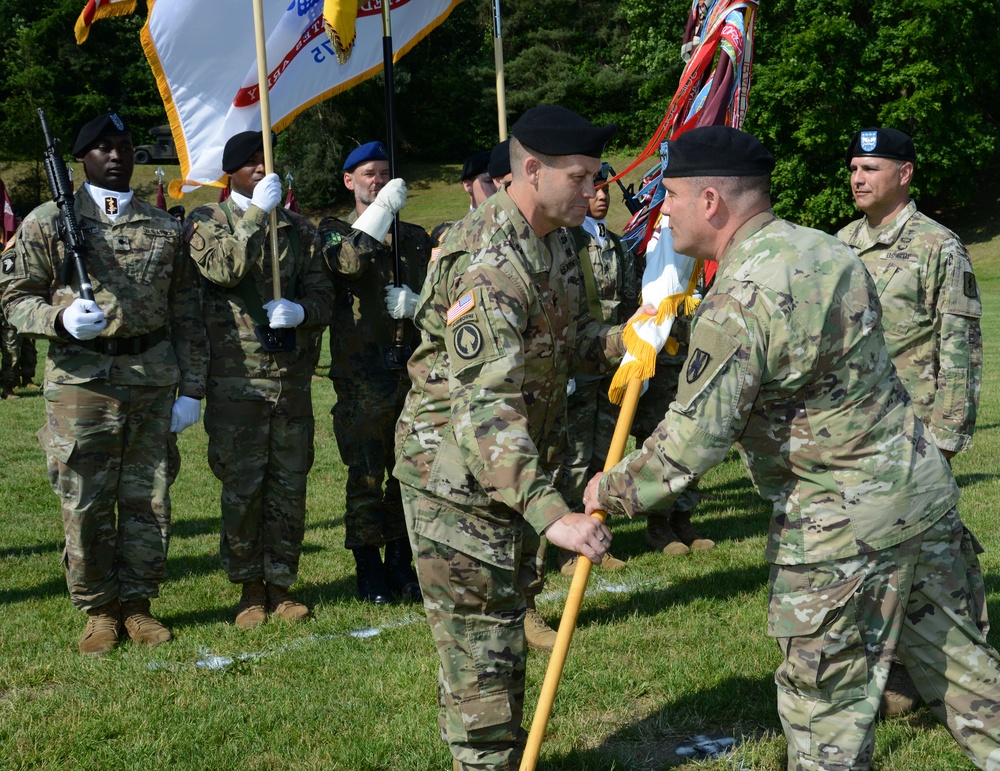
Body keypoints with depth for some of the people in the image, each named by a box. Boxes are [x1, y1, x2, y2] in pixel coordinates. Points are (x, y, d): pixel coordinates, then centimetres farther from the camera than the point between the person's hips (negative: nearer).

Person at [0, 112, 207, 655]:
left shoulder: (166, 231, 10)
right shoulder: (48, 223, 3)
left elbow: (186, 317, 11)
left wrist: (191, 388, 6)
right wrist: (60, 319, -17)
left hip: (153, 381, 3)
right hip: (81, 381, -2)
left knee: (150, 500, 6)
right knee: (86, 504, 0)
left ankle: (137, 603, 20)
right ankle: (99, 611, 14)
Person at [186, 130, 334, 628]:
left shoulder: (298, 227, 14)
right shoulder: (207, 222, 4)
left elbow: (323, 293, 10)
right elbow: (224, 268, -16)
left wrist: (301, 312, -11)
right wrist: (256, 214, -19)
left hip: (293, 376, 3)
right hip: (236, 378, -3)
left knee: (290, 485, 6)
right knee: (241, 488, 0)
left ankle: (281, 583, 17)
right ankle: (249, 588, 12)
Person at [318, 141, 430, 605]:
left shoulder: (414, 236, 18)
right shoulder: (334, 231, 5)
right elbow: (349, 261, -18)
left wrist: (415, 302, -5)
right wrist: (382, 209, -18)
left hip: (413, 369, 4)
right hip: (362, 373, -4)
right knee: (365, 474, -1)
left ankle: (401, 558, 17)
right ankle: (368, 566, 8)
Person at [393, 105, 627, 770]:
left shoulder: (556, 241, 4)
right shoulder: (489, 261, -28)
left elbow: (565, 343, 17)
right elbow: (485, 406, -36)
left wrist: (620, 339, -6)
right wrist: (552, 513, -44)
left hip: (513, 465, 10)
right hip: (456, 471, -10)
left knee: (501, 620, 20)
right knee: (478, 636, -3)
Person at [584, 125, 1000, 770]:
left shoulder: (737, 305, -21)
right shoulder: (827, 248, 6)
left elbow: (690, 444, -22)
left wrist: (610, 491, -7)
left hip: (844, 525, -8)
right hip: (926, 486, 9)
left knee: (827, 700, 6)